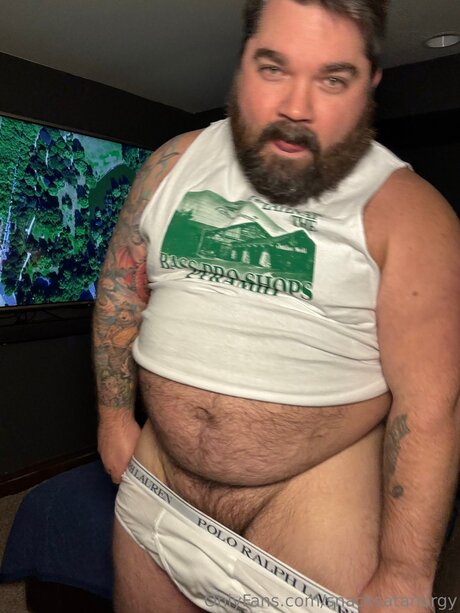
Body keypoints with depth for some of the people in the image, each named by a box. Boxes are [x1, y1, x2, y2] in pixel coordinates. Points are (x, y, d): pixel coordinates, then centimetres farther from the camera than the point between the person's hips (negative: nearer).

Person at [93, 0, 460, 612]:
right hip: (159, 471, 5)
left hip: (317, 491, -3)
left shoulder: (407, 211, -13)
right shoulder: (176, 163, -1)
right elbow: (121, 285, 7)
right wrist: (115, 414, 7)